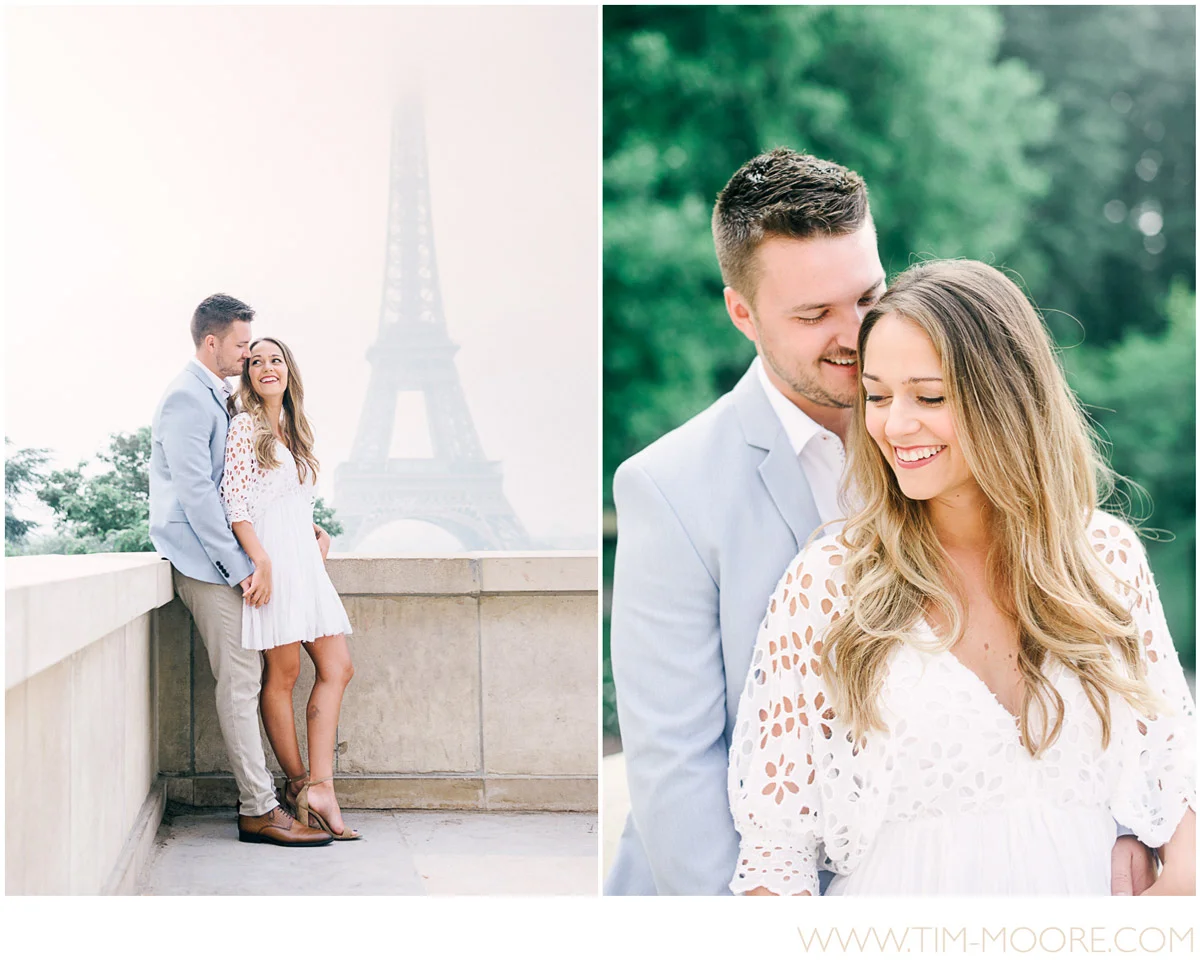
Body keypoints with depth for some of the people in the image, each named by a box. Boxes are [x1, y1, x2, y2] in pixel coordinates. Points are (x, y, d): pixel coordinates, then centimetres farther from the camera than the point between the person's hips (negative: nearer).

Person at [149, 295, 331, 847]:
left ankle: (257, 800, 12)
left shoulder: (217, 398, 18)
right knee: (240, 678, -10)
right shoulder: (187, 398, -14)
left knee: (243, 676, 8)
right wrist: (241, 568, -18)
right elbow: (195, 492, -19)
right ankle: (259, 811, -8)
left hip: (220, 556, 10)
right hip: (202, 559, -10)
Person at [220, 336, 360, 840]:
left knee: (337, 668, 0)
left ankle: (318, 788, -3)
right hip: (272, 559, -9)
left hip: (305, 558, 9)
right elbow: (235, 502, -12)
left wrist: (316, 530, 10)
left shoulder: (293, 430, 20)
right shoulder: (244, 426, -4)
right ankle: (299, 785, 5)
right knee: (283, 674, -4)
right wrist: (261, 562, -19)